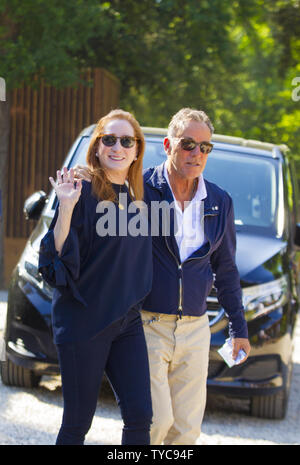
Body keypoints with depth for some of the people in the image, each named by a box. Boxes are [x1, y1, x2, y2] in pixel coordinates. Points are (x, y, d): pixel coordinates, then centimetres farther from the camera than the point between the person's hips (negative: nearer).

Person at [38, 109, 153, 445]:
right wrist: (66, 208, -26)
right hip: (84, 320, -6)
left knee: (140, 417, 0)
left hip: (127, 320, 6)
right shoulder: (83, 194, -9)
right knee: (78, 421, 2)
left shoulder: (135, 198, 11)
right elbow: (61, 260, -17)